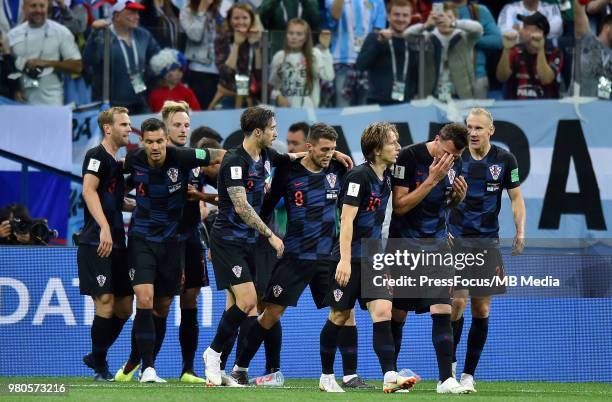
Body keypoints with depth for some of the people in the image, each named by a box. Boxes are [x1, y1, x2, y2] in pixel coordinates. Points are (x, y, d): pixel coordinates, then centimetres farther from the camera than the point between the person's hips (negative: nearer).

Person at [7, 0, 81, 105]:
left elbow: (77, 66, -2)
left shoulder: (61, 32, -1)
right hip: (21, 102, 3)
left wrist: (47, 63, -14)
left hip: (51, 102, -3)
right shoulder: (13, 35, 8)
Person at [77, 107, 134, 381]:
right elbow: (89, 191, -23)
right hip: (96, 244, -9)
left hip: (117, 244, 9)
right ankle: (100, 366, 1)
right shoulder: (97, 156, -8)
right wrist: (104, 228, -33)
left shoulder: (117, 162, 19)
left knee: (124, 308, 9)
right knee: (106, 304, -11)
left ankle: (97, 356, 24)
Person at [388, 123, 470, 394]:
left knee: (442, 309, -10)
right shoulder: (409, 156, -14)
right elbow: (400, 206, -17)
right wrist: (432, 179, -23)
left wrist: (459, 195, -5)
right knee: (398, 314, 3)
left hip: (436, 243, 4)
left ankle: (446, 379, -13)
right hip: (404, 242, -4)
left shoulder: (455, 162, 4)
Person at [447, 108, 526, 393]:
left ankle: (468, 374, 10)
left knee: (482, 309, 2)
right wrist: (441, 230, -8)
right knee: (457, 302, -12)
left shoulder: (504, 160, -1)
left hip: (487, 241, 2)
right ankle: (449, 362, 7)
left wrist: (520, 231, -6)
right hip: (456, 239, -2)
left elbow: (516, 198, 7)